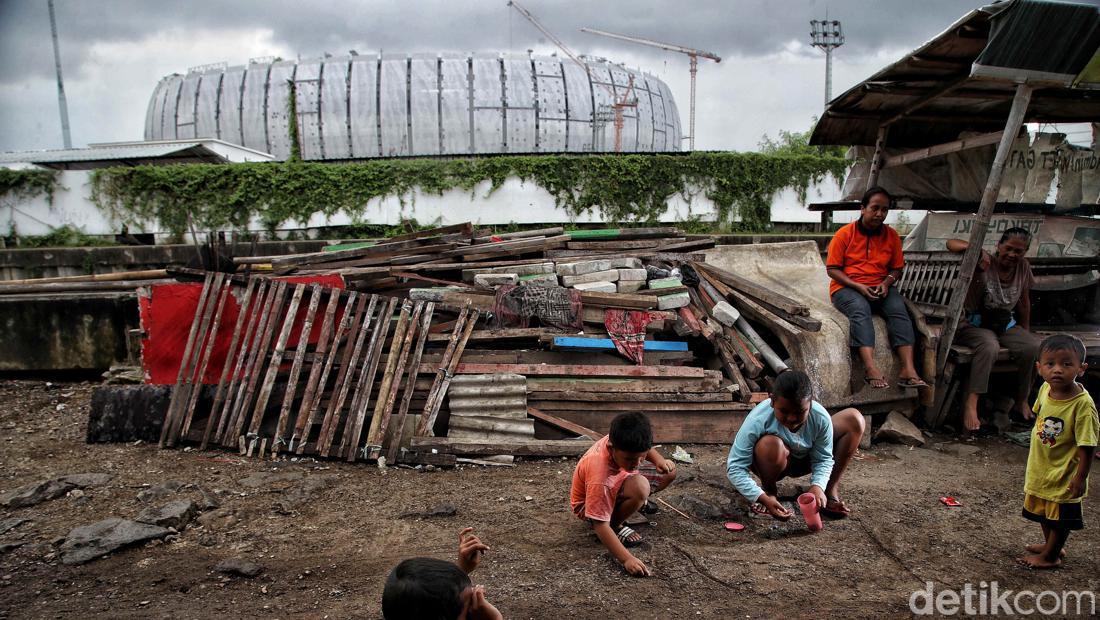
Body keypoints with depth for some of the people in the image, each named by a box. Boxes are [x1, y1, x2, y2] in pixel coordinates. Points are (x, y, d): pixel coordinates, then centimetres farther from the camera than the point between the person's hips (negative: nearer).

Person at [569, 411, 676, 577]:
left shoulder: (622, 442, -24)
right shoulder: (599, 479, -42)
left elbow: (643, 446, 3)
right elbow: (600, 526, -39)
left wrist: (660, 460, -16)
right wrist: (627, 559, -44)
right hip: (589, 506, -8)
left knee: (669, 472, 3)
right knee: (640, 488, -38)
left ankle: (638, 501, 28)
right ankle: (616, 525, -10)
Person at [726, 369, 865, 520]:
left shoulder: (820, 417, -27)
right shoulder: (757, 420, -36)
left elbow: (823, 459, -15)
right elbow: (735, 467, -33)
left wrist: (817, 486, -36)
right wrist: (764, 498, -45)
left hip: (804, 460, 3)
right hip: (774, 463, -3)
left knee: (854, 420, -14)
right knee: (771, 445, -40)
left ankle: (831, 491, -4)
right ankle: (769, 490, -6)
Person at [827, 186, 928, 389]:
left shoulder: (891, 235, 9)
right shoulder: (844, 234, -2)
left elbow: (897, 268, 15)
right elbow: (832, 269, -3)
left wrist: (886, 283, -8)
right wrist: (858, 286, -15)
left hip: (880, 288, 3)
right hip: (847, 287, -3)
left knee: (898, 308, -28)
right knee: (860, 309, -36)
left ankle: (908, 370, -40)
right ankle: (871, 368, -51)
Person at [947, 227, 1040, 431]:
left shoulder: (1023, 267, 6)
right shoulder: (984, 263, -10)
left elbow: (1024, 301, 17)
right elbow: (951, 243, -18)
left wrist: (1026, 331, 18)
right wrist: (977, 250, -33)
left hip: (1006, 325, 6)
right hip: (974, 323, -5)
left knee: (1034, 347, -21)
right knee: (989, 346, -37)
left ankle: (1022, 401, -3)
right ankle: (971, 404, -37)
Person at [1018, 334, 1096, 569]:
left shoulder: (1082, 404, -28)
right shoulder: (1045, 389, -8)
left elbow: (1088, 445, -23)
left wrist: (1081, 477, -19)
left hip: (1064, 474, -7)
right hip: (1040, 468, 7)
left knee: (1060, 518, 13)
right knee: (1044, 512, 26)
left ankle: (1050, 556, 32)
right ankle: (1052, 545, 48)